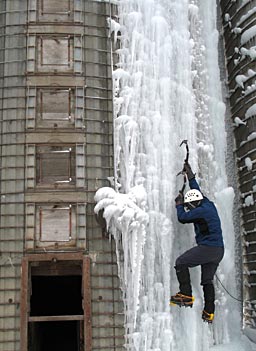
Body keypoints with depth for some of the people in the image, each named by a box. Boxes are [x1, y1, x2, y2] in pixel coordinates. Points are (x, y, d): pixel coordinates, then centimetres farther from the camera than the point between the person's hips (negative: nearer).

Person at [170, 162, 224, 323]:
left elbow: (183, 218, -6)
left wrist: (179, 204, 11)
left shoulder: (201, 210, -13)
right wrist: (190, 176, 36)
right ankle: (209, 313, 13)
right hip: (219, 251, 10)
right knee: (208, 280, 13)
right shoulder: (209, 205, 13)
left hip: (207, 248, -10)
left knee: (181, 263, -4)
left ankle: (186, 296, -7)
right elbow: (197, 191, 28)